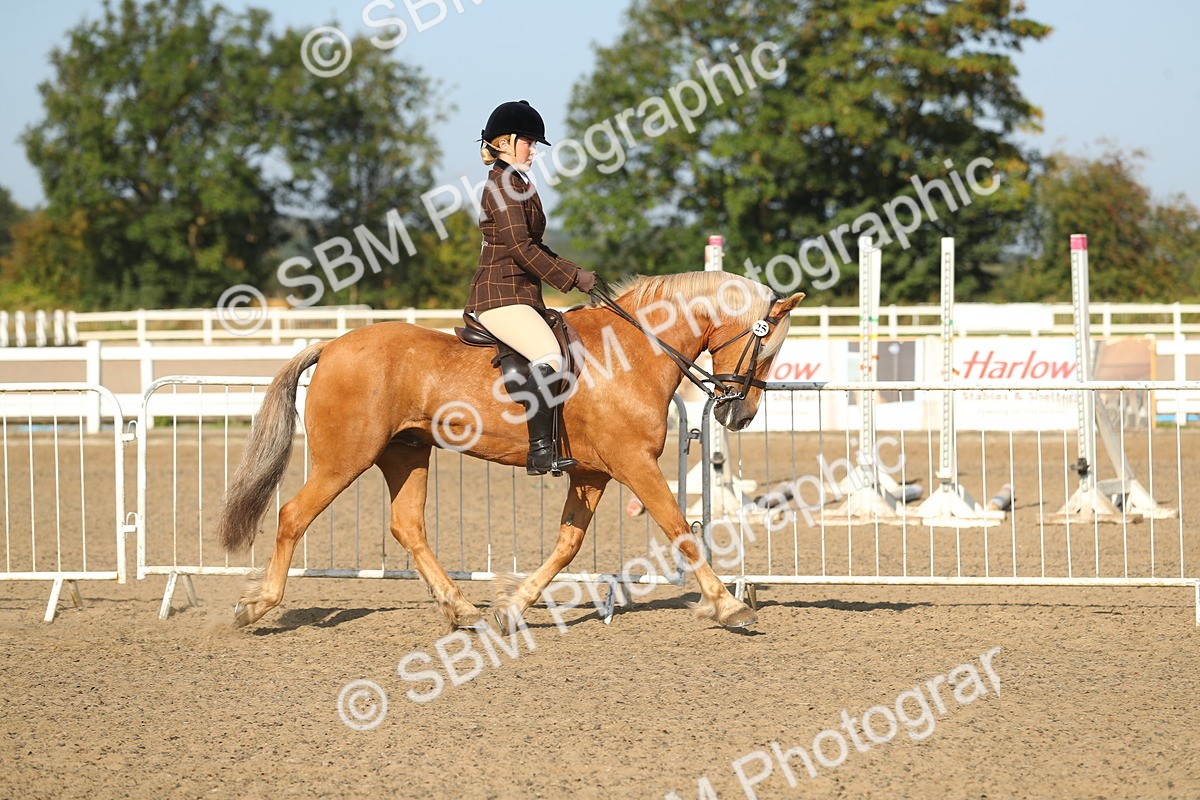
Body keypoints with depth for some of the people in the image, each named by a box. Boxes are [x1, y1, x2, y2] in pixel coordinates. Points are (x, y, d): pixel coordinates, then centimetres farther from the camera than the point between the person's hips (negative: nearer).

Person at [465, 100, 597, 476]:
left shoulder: (518, 183, 21)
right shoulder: (503, 183, -10)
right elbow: (519, 247, -17)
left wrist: (572, 272, 12)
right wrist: (573, 277, -14)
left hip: (522, 295, 11)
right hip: (501, 294, -11)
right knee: (550, 357, -27)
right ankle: (542, 450, -30)